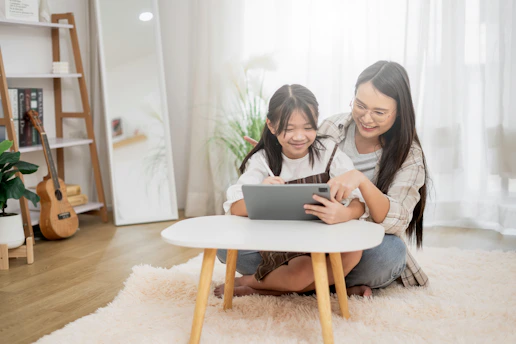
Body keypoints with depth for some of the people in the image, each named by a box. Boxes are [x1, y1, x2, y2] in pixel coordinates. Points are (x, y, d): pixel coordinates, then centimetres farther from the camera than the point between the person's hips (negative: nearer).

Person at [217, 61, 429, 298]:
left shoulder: (408, 154, -7)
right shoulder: (331, 128, 0)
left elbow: (396, 222, -22)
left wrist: (361, 180, -39)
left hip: (361, 252, -2)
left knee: (391, 250, -39)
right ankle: (344, 285, -20)